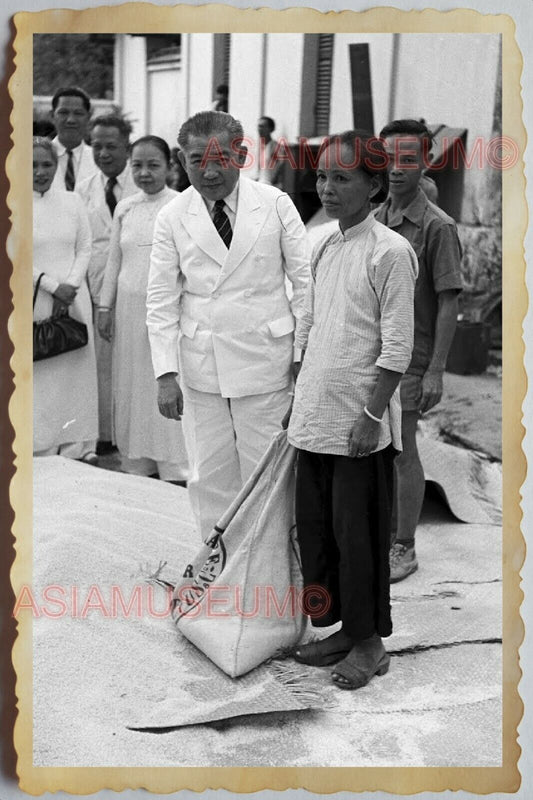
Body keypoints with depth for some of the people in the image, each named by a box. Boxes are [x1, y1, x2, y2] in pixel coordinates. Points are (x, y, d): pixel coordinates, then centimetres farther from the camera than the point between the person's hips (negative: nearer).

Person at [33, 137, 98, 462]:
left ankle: (78, 447, 12)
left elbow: (85, 248, 6)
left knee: (77, 371, 4)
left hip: (74, 299, 3)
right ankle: (42, 450, 7)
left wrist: (70, 285, -8)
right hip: (33, 301, -3)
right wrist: (52, 286, -12)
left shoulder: (72, 201, 8)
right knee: (39, 376, -1)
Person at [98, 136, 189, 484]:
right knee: (131, 382, 9)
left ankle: (174, 466, 8)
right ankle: (138, 462, 21)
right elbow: (115, 261, 14)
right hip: (130, 305, 5)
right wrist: (105, 306, 11)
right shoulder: (125, 208, 9)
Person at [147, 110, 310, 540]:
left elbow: (304, 279, 0)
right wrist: (166, 373, -6)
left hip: (265, 359, -1)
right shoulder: (173, 218, -1)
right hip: (201, 365, 2)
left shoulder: (275, 205, -4)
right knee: (209, 476, 9)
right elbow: (162, 301, 1)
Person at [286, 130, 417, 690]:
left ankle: (369, 643, 20)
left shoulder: (390, 252, -11)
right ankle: (343, 628, 29)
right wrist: (297, 397, 13)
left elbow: (396, 348, -13)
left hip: (361, 423, -7)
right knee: (314, 525, 13)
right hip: (316, 416, 7)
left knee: (358, 532, 2)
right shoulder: (323, 247, 11)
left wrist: (371, 415, -16)